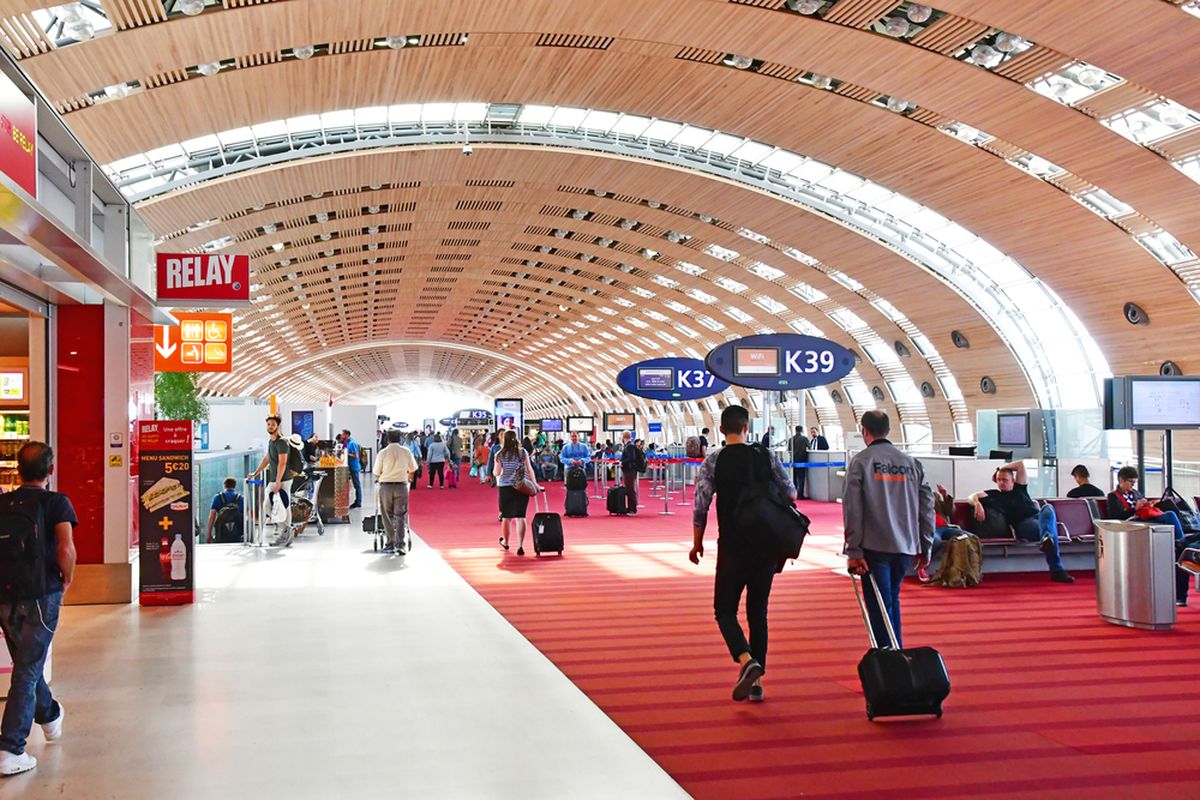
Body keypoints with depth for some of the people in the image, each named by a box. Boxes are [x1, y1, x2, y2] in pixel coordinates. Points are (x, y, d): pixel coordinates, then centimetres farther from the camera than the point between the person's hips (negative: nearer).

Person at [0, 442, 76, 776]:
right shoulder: (56, 502, -8)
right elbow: (66, 549, -20)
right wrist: (67, 579, -3)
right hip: (42, 596, -4)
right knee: (27, 671, 0)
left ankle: (49, 716, 45)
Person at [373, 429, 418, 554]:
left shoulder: (383, 452, -4)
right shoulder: (406, 451, 2)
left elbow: (376, 473, 2)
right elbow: (412, 469, 12)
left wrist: (379, 480, 24)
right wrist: (408, 478, 32)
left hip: (386, 486, -1)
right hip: (401, 486, 1)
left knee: (388, 516, 9)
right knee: (401, 516, 2)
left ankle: (391, 544, 12)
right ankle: (401, 545, -9)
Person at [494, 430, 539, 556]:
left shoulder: (500, 455, -1)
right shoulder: (523, 452, 2)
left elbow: (496, 473, 2)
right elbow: (529, 470, 1)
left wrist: (494, 470, 24)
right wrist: (535, 484, 7)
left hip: (505, 487, 0)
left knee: (507, 517, 14)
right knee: (520, 516, -2)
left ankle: (505, 542, 32)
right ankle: (520, 545, -12)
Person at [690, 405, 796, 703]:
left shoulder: (713, 460, -5)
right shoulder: (766, 456, 1)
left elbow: (700, 506, -6)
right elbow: (791, 494, 1)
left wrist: (697, 544, 7)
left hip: (732, 548, -3)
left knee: (725, 610, 9)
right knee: (758, 612, 13)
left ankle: (747, 661, -16)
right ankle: (756, 681, 13)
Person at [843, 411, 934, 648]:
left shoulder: (859, 462, -4)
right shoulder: (912, 463, 8)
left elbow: (852, 510, -10)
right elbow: (927, 507, 8)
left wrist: (853, 551, -8)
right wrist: (925, 548, 15)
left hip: (874, 547, -4)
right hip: (905, 547, 4)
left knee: (880, 607, 1)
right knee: (892, 600, 21)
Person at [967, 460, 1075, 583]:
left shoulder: (1019, 488, 31)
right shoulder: (994, 494, 22)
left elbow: (1020, 464, 27)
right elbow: (972, 497, 6)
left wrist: (1001, 469, 30)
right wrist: (977, 504, -17)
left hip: (1038, 518, 3)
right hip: (1023, 524, -3)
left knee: (1048, 508, -35)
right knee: (1050, 531, -36)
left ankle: (1046, 538, -69)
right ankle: (1057, 570, -59)